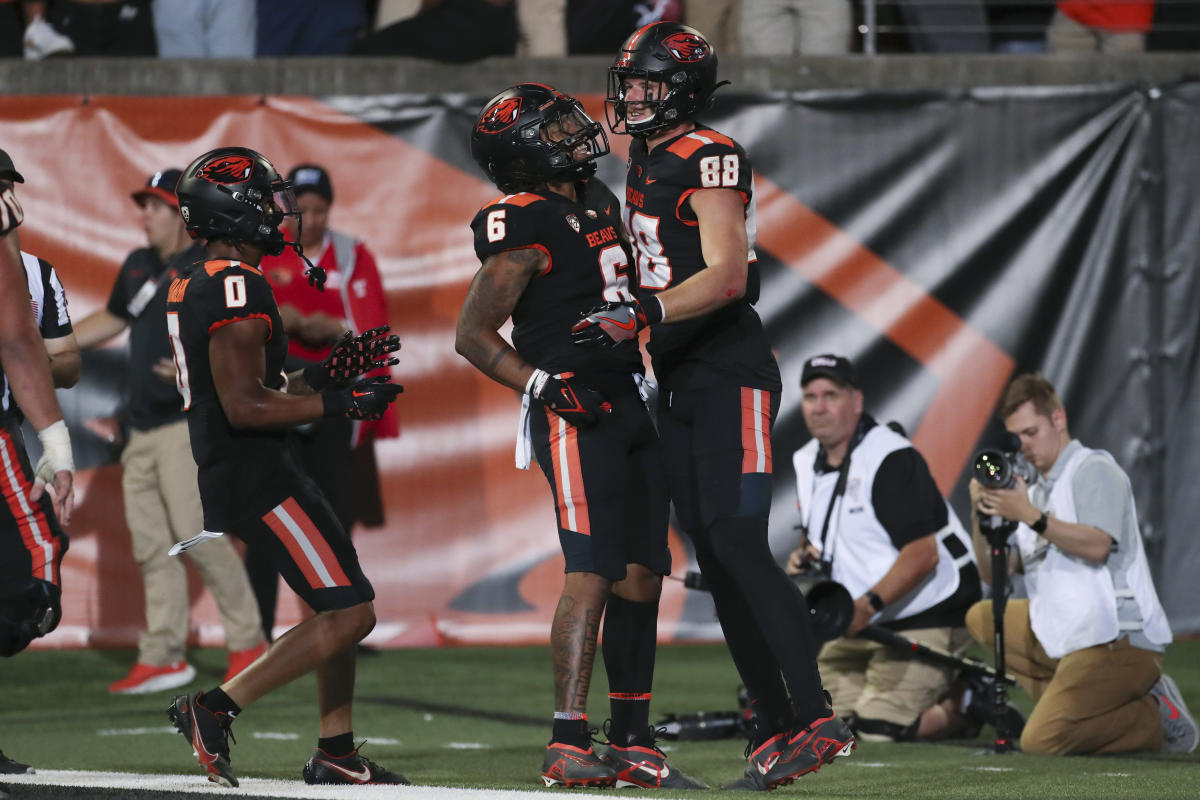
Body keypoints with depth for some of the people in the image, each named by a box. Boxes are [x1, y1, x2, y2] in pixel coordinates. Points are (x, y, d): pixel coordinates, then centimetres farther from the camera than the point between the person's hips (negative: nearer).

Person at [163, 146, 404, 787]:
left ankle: (335, 753, 18)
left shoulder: (195, 287, 14)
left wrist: (331, 370, 15)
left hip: (224, 472, 10)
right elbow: (245, 407, -22)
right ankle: (214, 709, -12)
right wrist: (338, 403, -17)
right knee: (348, 614, -10)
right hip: (255, 476, -10)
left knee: (346, 604, 16)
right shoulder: (237, 288, -18)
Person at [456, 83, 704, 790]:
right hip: (576, 414, -9)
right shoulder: (526, 229, -12)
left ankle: (633, 745, 12)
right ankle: (568, 747, -18)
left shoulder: (598, 201, 13)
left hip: (631, 406, 9)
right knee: (593, 572, -16)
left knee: (641, 576, 7)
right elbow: (474, 335, -9)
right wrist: (543, 385, -17)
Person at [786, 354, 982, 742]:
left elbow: (923, 553, -24)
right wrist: (803, 554, -2)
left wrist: (868, 606, -33)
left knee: (876, 730, -19)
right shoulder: (806, 462, 8)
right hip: (860, 622, 9)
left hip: (926, 618, -8)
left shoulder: (893, 459, -18)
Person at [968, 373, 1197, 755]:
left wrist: (1032, 518, -25)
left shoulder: (1094, 469, -2)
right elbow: (994, 572, 14)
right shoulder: (1035, 493, 23)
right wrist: (982, 515, -2)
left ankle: (1157, 718, -3)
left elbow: (1098, 545, -19)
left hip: (1119, 639, -9)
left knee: (1040, 741, -22)